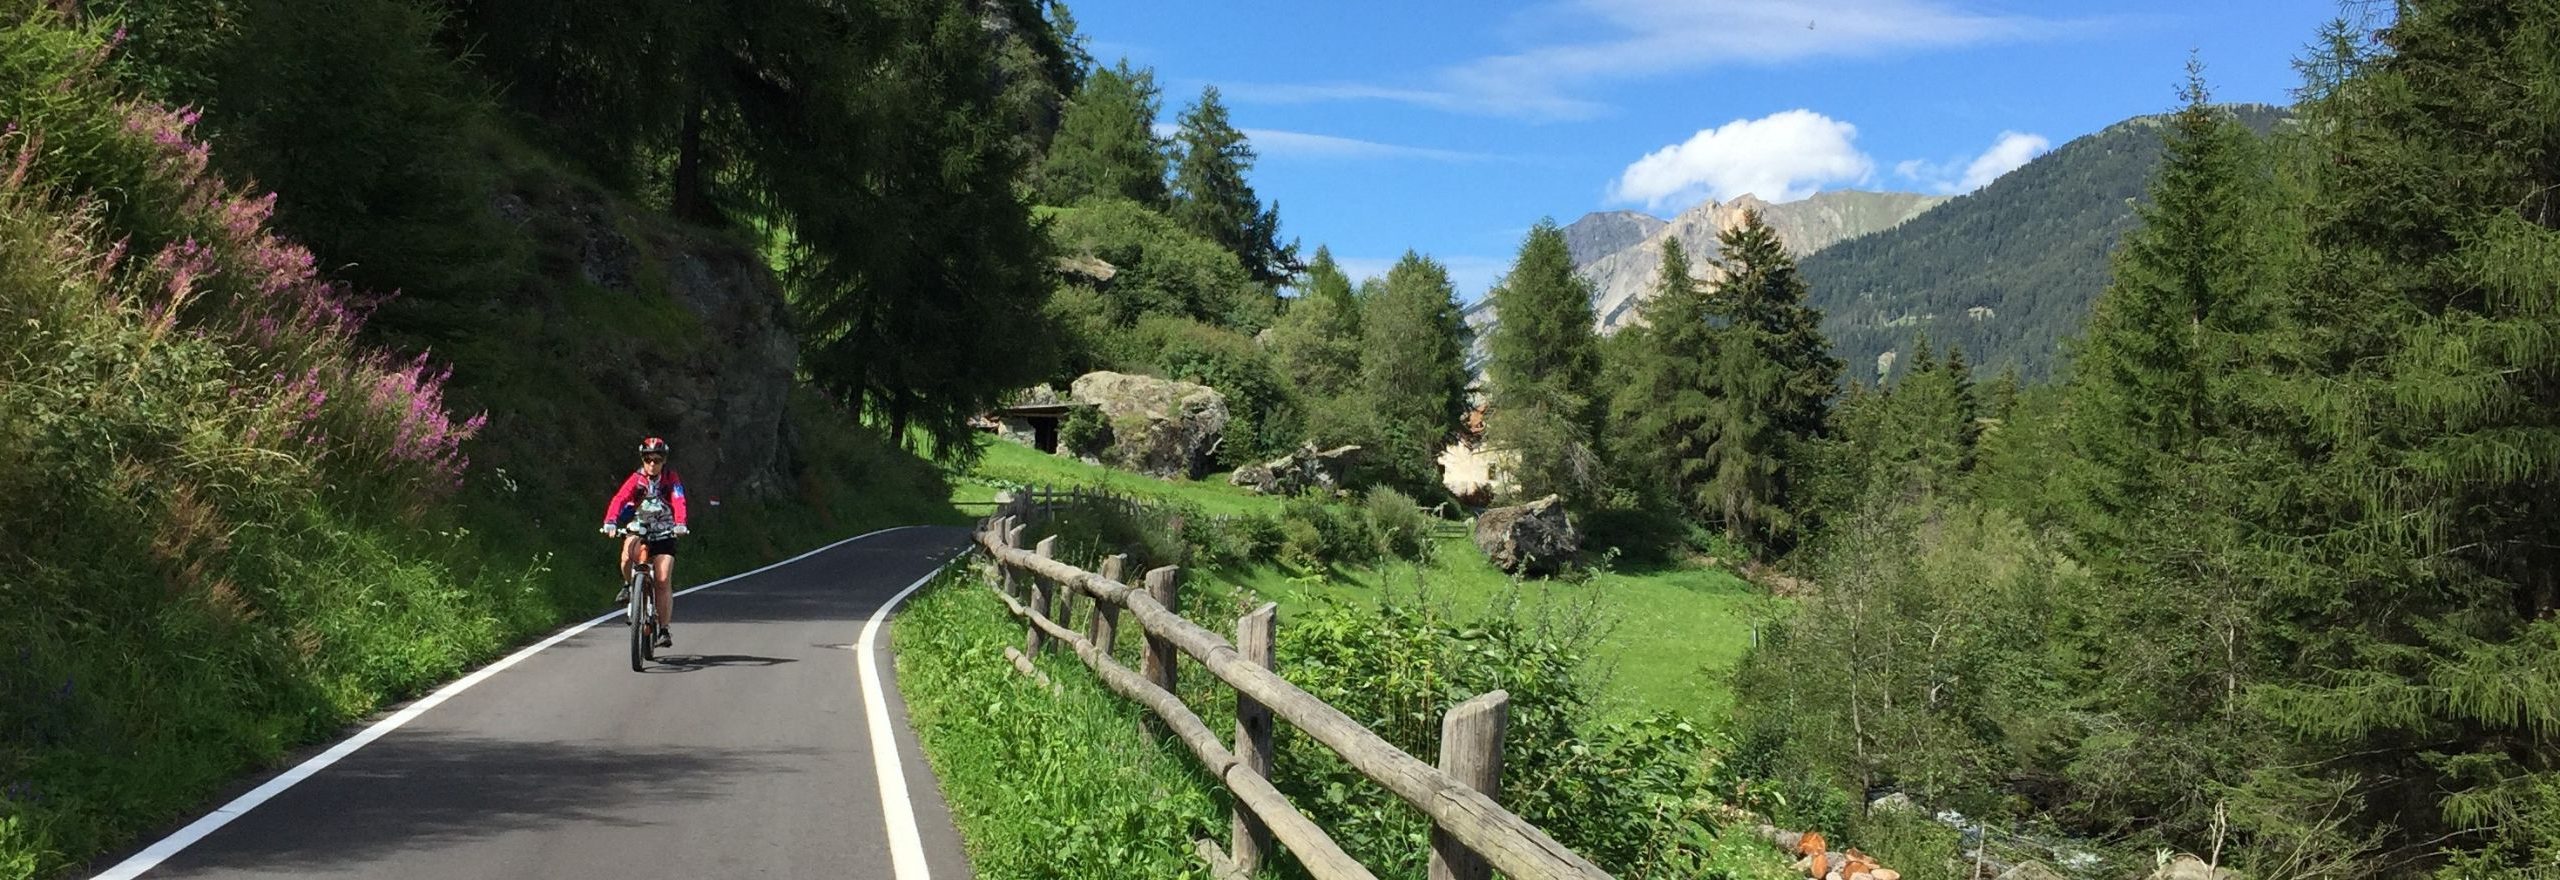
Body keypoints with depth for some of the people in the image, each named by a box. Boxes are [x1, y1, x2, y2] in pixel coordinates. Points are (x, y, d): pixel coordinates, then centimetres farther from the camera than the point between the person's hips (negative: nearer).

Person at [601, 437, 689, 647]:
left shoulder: (671, 478, -6)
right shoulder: (636, 479, -6)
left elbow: (679, 502, -21)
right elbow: (619, 499, -20)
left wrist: (680, 525, -40)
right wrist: (610, 522, -39)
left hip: (664, 534, 0)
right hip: (639, 530, 1)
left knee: (663, 581, -10)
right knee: (630, 549, -35)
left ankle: (665, 630, -4)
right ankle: (628, 585, -6)